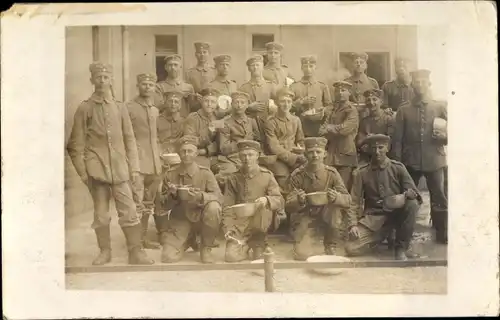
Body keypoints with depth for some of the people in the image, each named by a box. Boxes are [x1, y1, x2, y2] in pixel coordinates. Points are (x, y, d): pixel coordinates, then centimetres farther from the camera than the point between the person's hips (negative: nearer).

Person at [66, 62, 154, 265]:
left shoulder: (120, 107, 9)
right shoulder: (84, 108, 2)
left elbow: (129, 139, 9)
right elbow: (76, 143, 2)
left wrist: (134, 167, 3)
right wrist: (82, 171, -4)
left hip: (119, 168, 2)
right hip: (97, 169, -1)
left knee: (129, 212, 0)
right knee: (101, 213, 6)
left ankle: (136, 252, 7)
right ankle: (105, 251, 20)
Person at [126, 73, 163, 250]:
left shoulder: (155, 110, 16)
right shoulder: (129, 107, -6)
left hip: (154, 162, 7)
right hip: (137, 160, -7)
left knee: (148, 203, 13)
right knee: (137, 203, -11)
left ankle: (144, 238, 23)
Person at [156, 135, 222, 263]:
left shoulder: (205, 173, -4)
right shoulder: (170, 175, -1)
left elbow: (218, 197, -13)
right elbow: (164, 206, 2)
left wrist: (201, 197, -33)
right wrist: (172, 195, -20)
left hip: (201, 218, -1)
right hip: (179, 221, 1)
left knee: (213, 207, -35)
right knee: (168, 257, -20)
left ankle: (206, 248, -10)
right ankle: (188, 240, 17)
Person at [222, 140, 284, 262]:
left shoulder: (267, 176, 1)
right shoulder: (233, 179, 4)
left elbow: (280, 201, -5)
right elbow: (228, 207, 4)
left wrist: (267, 200, -27)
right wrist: (228, 228, -11)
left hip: (260, 223, 0)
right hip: (239, 224, 0)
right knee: (231, 256, -21)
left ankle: (259, 241, -5)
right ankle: (248, 245, 13)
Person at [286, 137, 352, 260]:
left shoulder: (332, 173, -9)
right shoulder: (297, 175, -12)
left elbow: (348, 201, -12)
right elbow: (288, 206, -12)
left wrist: (336, 197, -35)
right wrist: (299, 201, -36)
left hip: (326, 217, 1)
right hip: (304, 217, -1)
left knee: (334, 208, -33)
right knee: (302, 255, -22)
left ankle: (331, 248, -9)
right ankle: (302, 242, 16)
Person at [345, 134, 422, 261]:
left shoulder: (398, 168, 0)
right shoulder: (361, 173, 0)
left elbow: (414, 191, -5)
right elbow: (354, 202, -1)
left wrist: (406, 195, -28)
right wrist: (353, 225, -15)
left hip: (396, 213, 1)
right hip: (373, 218, 0)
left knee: (412, 204, -33)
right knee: (351, 248, -22)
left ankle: (401, 247, -15)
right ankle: (384, 235, 8)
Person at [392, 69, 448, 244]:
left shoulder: (441, 106, 4)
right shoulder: (404, 109, 4)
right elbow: (397, 138, 2)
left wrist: (445, 136, -16)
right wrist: (397, 162, -3)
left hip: (434, 161, 0)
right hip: (410, 161, 1)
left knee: (439, 198, 2)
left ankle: (443, 234, 15)